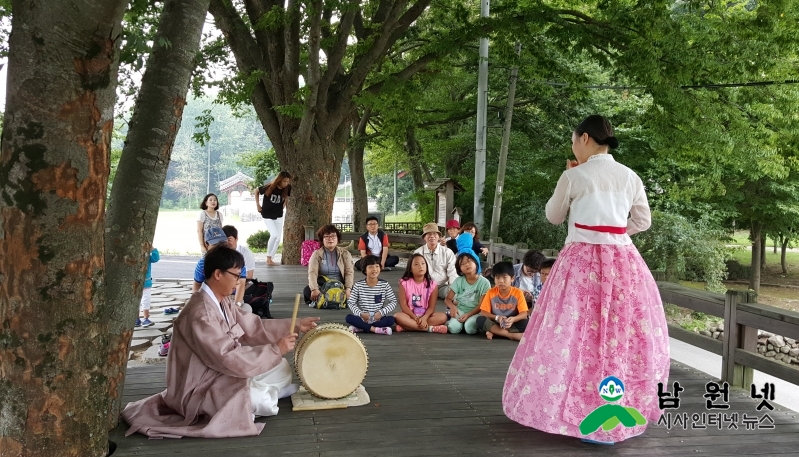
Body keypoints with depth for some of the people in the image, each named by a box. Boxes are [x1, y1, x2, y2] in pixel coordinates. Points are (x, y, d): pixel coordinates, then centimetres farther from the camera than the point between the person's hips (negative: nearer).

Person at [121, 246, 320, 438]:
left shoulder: (223, 301, 1)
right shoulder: (200, 314, -29)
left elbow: (253, 327, 5)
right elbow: (230, 359, -31)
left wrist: (295, 326, 0)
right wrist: (275, 349, -26)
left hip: (221, 372, 10)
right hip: (199, 389, -10)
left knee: (282, 368, 4)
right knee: (265, 403, -26)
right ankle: (264, 394, 5)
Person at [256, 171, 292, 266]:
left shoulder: (287, 188, -12)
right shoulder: (269, 187, -22)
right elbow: (256, 191, -4)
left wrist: (284, 203, 3)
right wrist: (257, 205, -6)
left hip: (278, 216, 5)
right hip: (267, 215, -5)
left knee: (278, 238, 4)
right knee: (274, 235, -19)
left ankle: (270, 259, 17)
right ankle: (268, 257, -2)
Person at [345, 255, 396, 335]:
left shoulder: (384, 284, -2)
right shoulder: (358, 285, -2)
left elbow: (393, 301, -1)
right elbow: (351, 302, 0)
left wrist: (382, 312, -15)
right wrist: (360, 314, -17)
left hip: (378, 318, 0)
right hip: (362, 318, 0)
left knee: (391, 319, -30)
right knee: (348, 317, -27)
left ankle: (359, 328, -26)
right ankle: (375, 329, -28)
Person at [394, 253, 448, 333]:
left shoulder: (432, 284, -3)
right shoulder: (404, 283, -5)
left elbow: (431, 307, -6)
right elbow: (403, 305, -8)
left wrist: (424, 318, -26)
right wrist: (415, 318, -22)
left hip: (425, 315, 1)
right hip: (410, 315, -1)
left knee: (443, 316, -25)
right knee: (397, 316, -33)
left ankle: (410, 326, -30)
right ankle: (430, 328, -33)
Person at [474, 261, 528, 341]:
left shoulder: (518, 293, -7)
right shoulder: (491, 292, -4)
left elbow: (524, 314, -11)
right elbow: (483, 313, -5)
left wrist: (513, 319, -33)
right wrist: (497, 317, -24)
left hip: (512, 324, -1)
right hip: (496, 323, 1)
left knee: (525, 324, -30)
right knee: (480, 320, -28)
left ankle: (494, 332, -24)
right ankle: (511, 335, -29)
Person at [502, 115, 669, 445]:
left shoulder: (574, 176, -6)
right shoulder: (630, 177, 7)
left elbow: (553, 216, 7)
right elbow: (642, 221, 13)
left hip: (582, 261, -4)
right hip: (623, 260, 5)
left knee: (579, 333, 2)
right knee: (623, 334, 13)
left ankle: (583, 413, 6)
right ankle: (627, 413, 22)